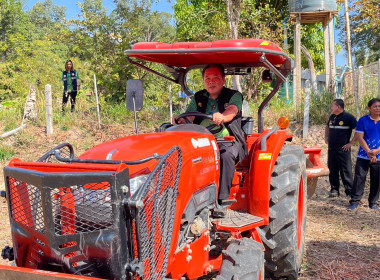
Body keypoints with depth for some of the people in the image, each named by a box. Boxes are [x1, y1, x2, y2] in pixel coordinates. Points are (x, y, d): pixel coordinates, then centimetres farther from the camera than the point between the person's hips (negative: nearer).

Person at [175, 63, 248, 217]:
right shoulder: (198, 98, 18)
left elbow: (232, 110, -17)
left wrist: (222, 117, -41)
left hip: (228, 141, -3)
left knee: (226, 155, -37)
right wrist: (181, 120, -20)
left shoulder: (234, 96, 6)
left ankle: (222, 201, -29)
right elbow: (188, 116, 5)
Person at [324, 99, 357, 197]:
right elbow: (327, 127, 32)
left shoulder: (349, 117, -9)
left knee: (346, 171, -3)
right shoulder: (332, 117, 12)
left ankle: (349, 191, 4)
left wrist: (351, 143, -14)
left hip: (343, 149, -6)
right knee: (332, 170, 9)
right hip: (331, 148, 6)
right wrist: (326, 138, 19)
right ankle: (334, 189, 19)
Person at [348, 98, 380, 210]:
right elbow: (360, 137, -4)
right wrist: (369, 152, -12)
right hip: (363, 155, -1)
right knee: (359, 178, -3)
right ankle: (355, 201, 5)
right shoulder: (363, 120, 0)